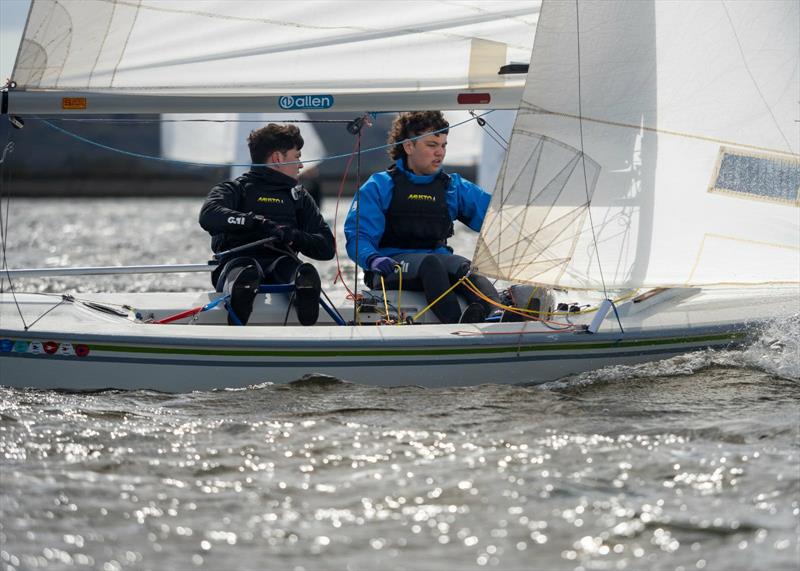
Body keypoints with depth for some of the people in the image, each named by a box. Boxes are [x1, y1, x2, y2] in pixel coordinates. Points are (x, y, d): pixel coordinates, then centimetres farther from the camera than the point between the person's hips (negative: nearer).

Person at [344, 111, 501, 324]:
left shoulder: (453, 186, 22)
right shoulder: (380, 186, 11)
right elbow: (357, 236, -1)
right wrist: (373, 259, -23)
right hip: (393, 265, -3)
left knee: (465, 267, -32)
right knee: (430, 263, -37)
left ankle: (496, 314, -62)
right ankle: (456, 323, -60)